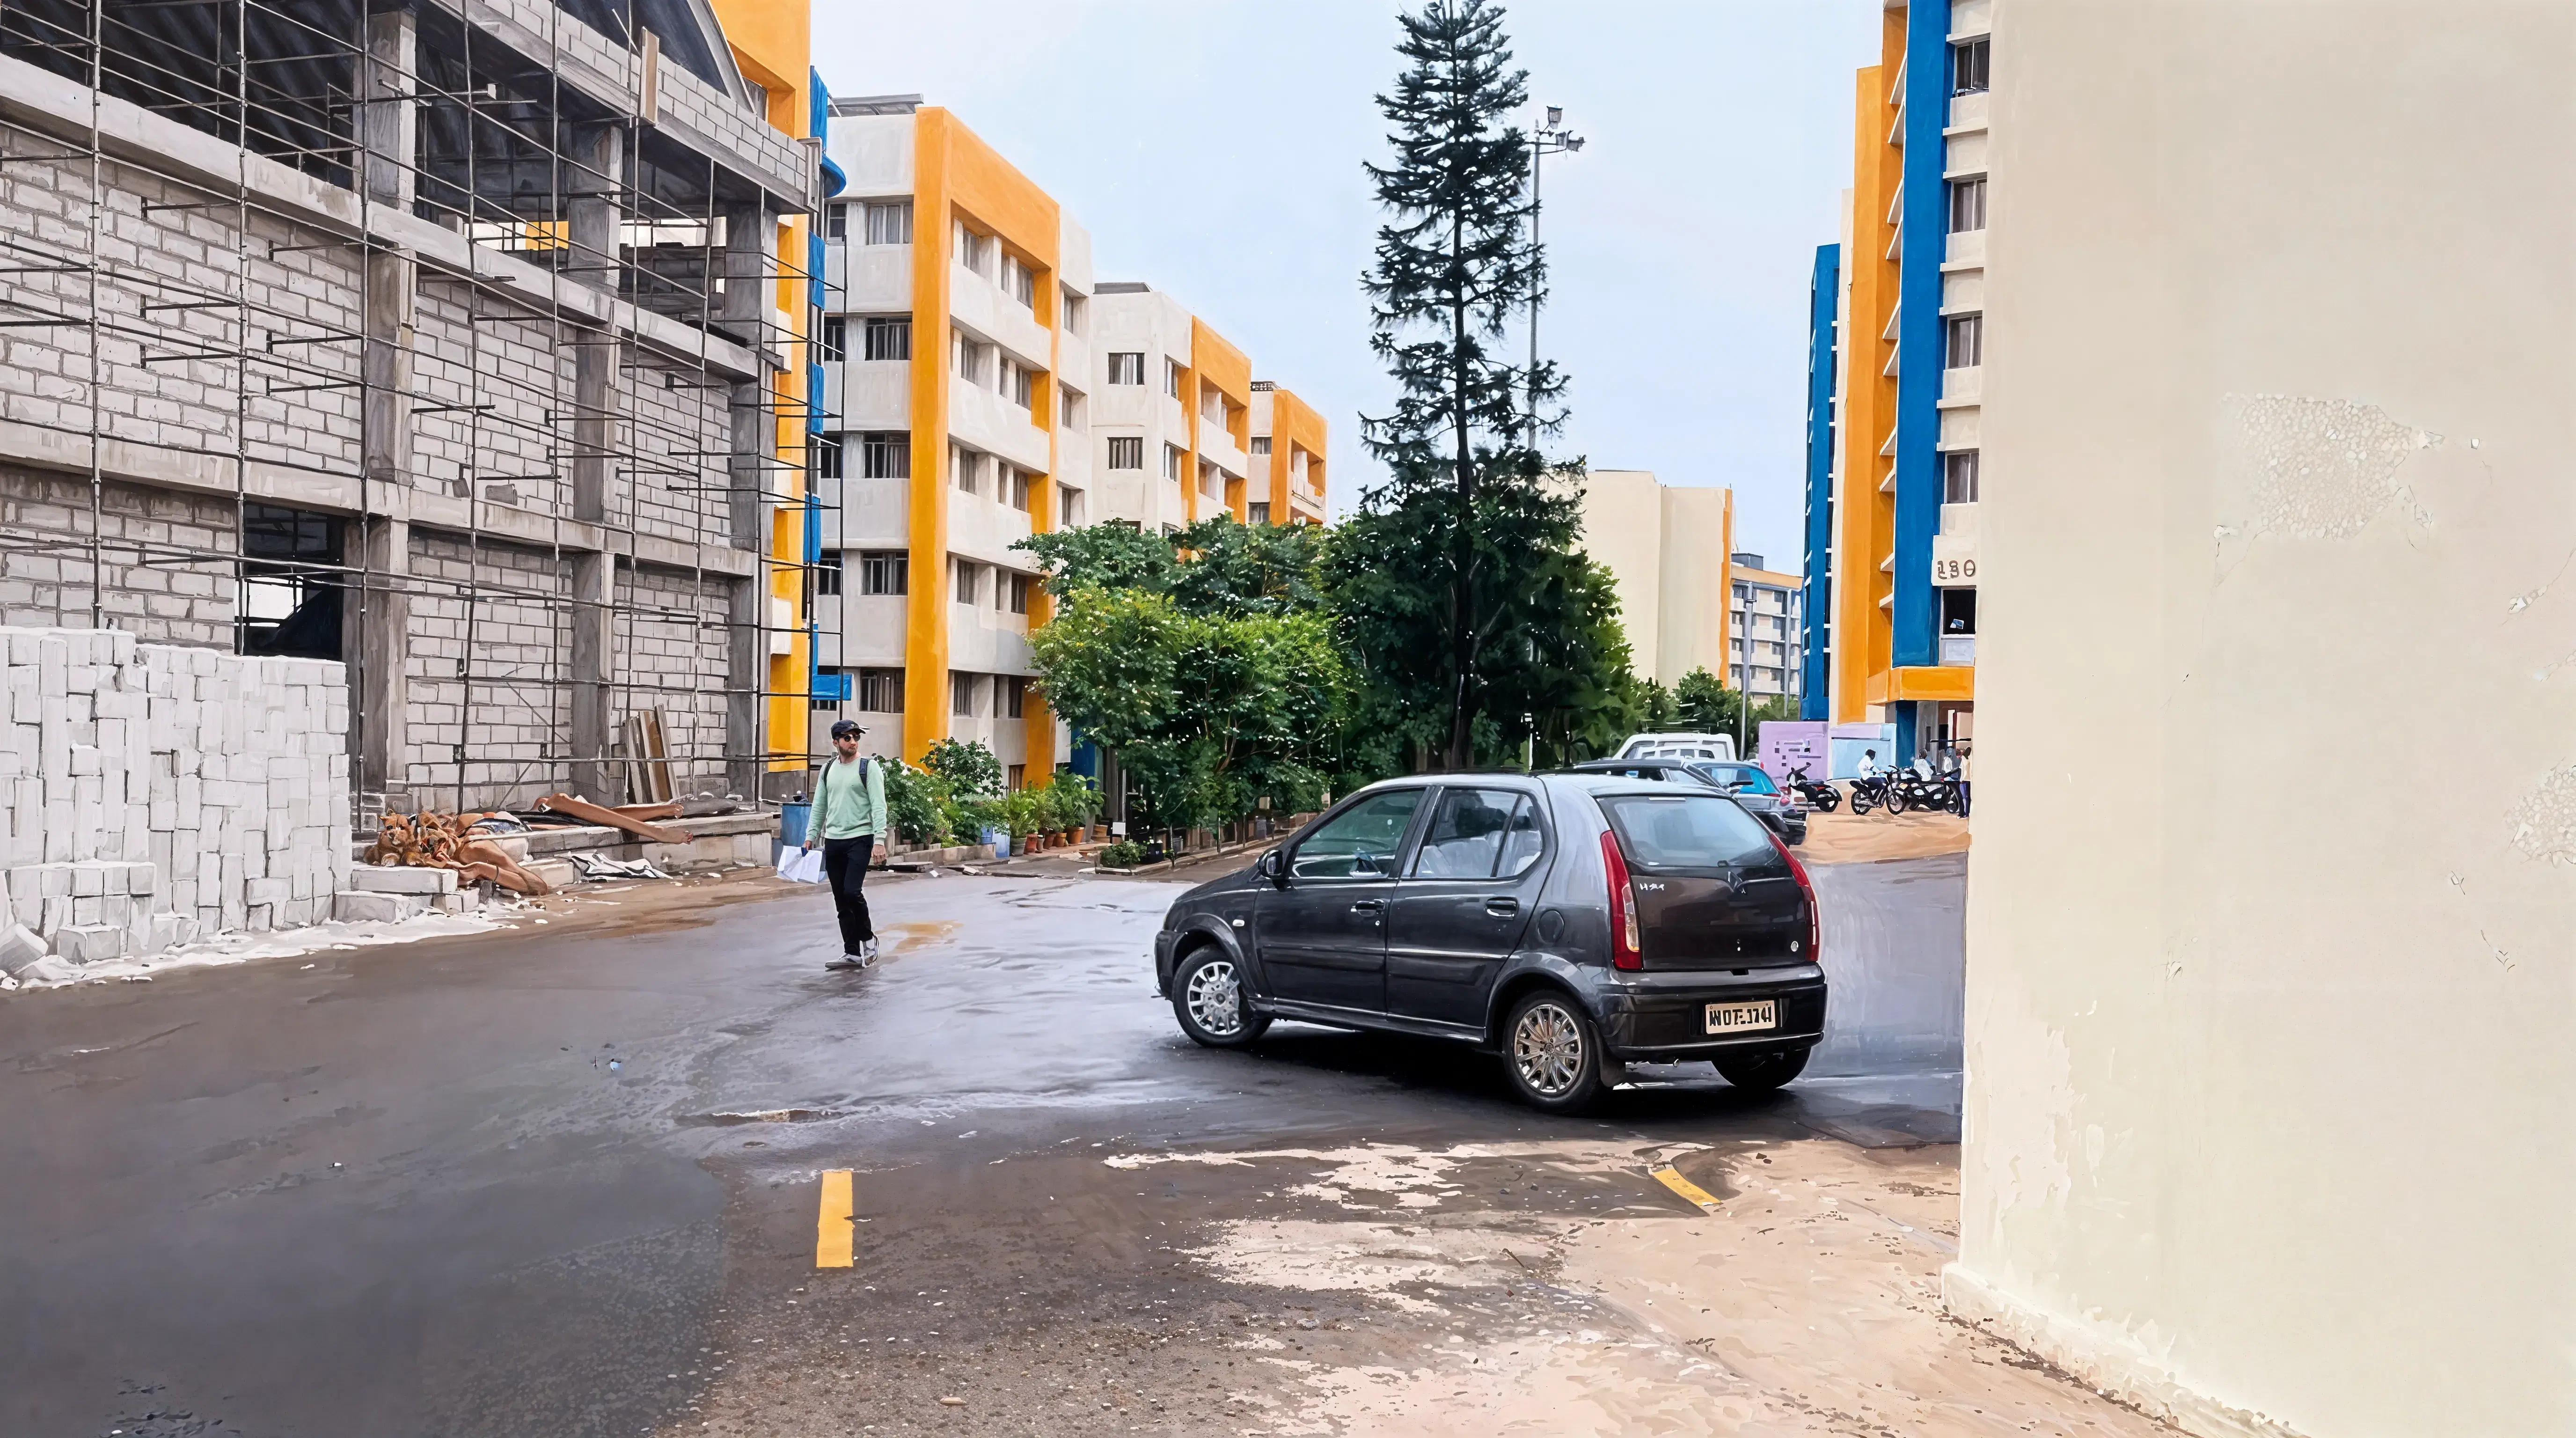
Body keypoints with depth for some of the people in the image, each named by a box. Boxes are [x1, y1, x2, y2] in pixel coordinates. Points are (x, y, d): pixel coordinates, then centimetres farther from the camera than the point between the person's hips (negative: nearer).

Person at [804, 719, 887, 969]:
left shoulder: (868, 766, -4)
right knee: (841, 900, 5)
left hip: (859, 839, -6)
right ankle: (852, 954, 12)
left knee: (852, 891, -17)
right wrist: (811, 835, 9)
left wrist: (879, 839, -17)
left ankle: (868, 938, 6)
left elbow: (878, 806, -10)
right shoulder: (828, 768, 12)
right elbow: (819, 805, 17)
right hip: (832, 841, 6)